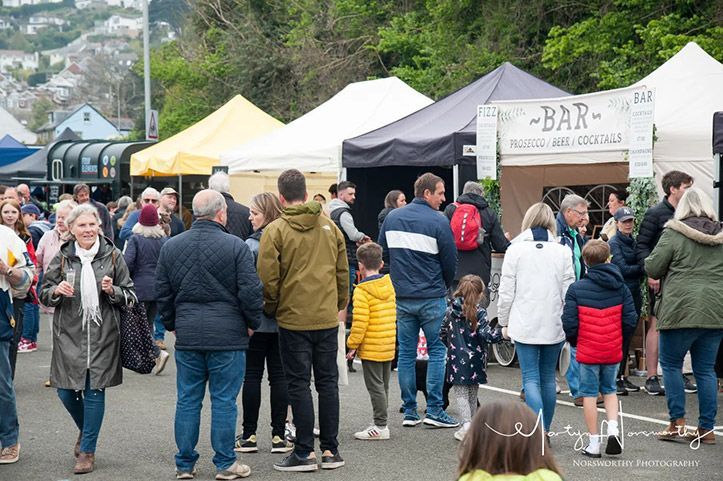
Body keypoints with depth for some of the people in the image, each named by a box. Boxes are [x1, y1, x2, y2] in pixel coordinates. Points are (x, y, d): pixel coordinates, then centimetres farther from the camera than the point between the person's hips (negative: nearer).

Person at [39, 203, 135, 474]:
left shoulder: (113, 256, 1)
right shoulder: (62, 258, 4)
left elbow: (129, 295, 6)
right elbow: (44, 294, 10)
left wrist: (112, 291, -14)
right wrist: (56, 291, -12)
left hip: (103, 335, -2)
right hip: (69, 334, 2)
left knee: (94, 391, 0)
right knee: (66, 391, 3)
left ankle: (87, 450, 12)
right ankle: (85, 430, 34)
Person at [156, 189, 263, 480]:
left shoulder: (170, 247, 5)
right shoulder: (235, 246, -9)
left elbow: (163, 292, 10)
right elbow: (250, 292, -9)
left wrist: (171, 324, 22)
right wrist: (252, 324, 5)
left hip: (187, 336, 4)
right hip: (227, 336, -4)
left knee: (187, 401, 10)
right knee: (224, 401, 3)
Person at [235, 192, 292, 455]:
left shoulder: (251, 245, -13)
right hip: (284, 320, 5)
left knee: (252, 375, 4)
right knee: (279, 375, 8)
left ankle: (249, 435, 7)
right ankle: (279, 435, 9)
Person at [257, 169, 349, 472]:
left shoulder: (275, 231, -9)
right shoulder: (329, 226, 5)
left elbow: (268, 278, -10)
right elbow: (343, 272, 10)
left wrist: (271, 309, 6)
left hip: (294, 319, -4)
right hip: (327, 319, 4)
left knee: (299, 385, 3)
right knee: (328, 382, 11)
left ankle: (304, 452, 5)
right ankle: (330, 450, 14)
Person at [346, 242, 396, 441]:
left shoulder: (362, 290, -15)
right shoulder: (388, 285, 9)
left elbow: (360, 322, -19)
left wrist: (352, 344, -10)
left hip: (371, 348, -8)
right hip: (388, 346, 8)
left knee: (375, 387, -2)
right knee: (383, 386, 15)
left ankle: (380, 427, 0)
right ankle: (380, 423, 22)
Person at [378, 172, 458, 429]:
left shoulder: (391, 218, 6)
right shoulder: (438, 221, -10)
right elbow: (450, 263, -6)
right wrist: (443, 287, 14)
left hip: (401, 298, 5)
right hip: (431, 299, -4)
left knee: (406, 353, 9)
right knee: (437, 351, 4)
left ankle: (409, 412, 11)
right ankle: (434, 410, 1)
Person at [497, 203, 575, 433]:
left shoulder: (515, 250, -5)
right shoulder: (562, 252, -1)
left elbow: (506, 291, -3)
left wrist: (504, 321, 9)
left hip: (524, 326, -2)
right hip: (554, 326, 2)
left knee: (531, 379, -2)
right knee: (548, 378, 14)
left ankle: (540, 430, -17)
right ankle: (545, 430, 21)